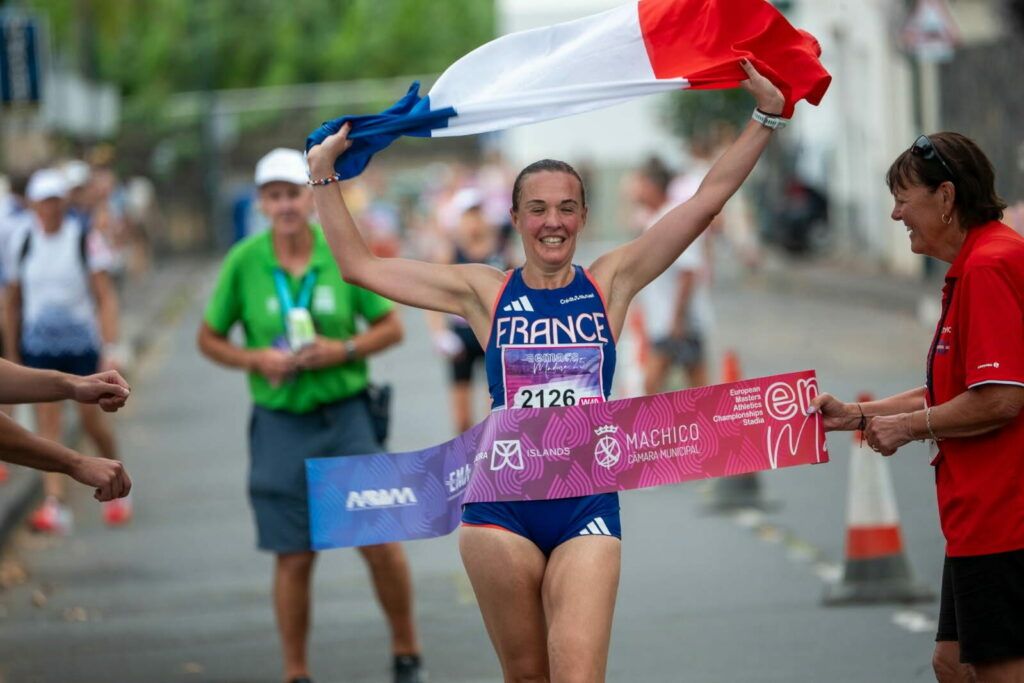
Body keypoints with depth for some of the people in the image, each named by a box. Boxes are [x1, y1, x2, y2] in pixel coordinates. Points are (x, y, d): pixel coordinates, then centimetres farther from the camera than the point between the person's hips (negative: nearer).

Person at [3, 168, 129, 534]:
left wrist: (110, 350, -14)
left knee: (91, 420, 1)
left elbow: (106, 298, -6)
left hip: (83, 346, -2)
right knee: (48, 424, -8)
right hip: (39, 348, 2)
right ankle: (54, 504, -12)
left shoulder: (85, 243, -4)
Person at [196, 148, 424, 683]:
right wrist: (255, 359, -13)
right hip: (281, 423, 0)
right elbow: (209, 339, 5)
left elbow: (390, 327, 5)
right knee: (293, 558, 2)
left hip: (346, 417, 0)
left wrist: (345, 350, -13)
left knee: (380, 541, -4)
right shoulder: (243, 262, -4)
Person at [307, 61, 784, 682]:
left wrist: (767, 116, 1)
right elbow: (359, 264, 11)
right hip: (503, 503, 1)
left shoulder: (610, 283, 8)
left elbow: (706, 201, 5)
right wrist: (324, 175, 10)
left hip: (588, 506, -1)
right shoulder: (485, 293, 8)